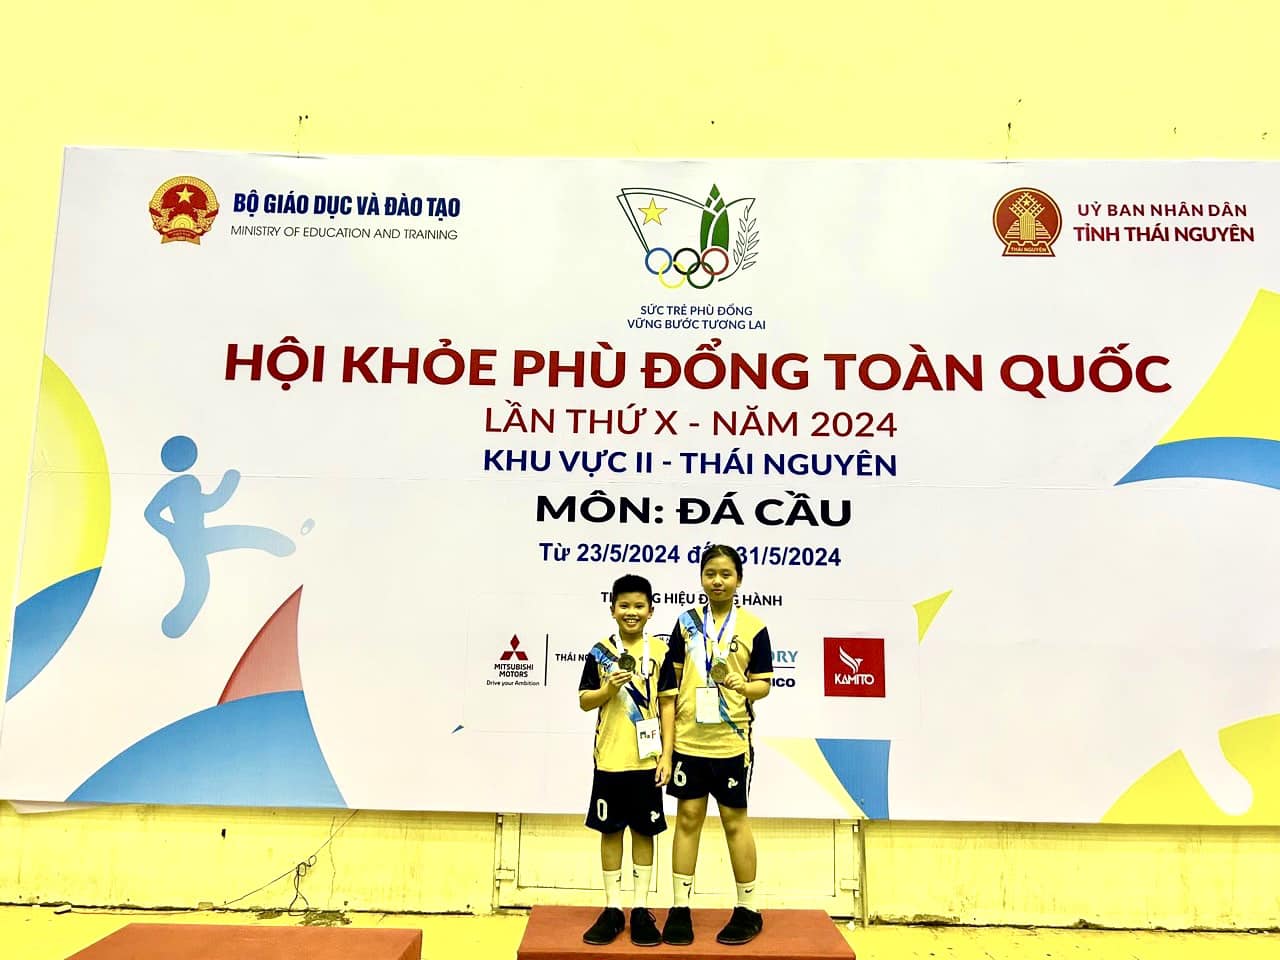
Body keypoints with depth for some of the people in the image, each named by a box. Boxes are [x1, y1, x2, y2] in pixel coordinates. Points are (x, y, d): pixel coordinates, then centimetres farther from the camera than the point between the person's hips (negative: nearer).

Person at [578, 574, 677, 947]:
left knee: (644, 831, 8)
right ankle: (613, 908, 21)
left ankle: (641, 909, 20)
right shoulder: (600, 651, -1)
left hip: (647, 759, 0)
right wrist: (608, 688, -18)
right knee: (610, 830, 9)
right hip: (610, 759, 0)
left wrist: (667, 754, -3)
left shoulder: (659, 650, -1)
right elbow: (584, 701, 2)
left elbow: (667, 704, 1)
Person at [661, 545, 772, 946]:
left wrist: (743, 685, -22)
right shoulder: (687, 621, 4)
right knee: (688, 818, 8)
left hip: (731, 739, -2)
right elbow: (672, 677, 9)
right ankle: (680, 908, 19)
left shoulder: (753, 626, -2)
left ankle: (748, 910, 23)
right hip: (687, 737, 2)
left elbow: (763, 684, -1)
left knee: (734, 821, 8)